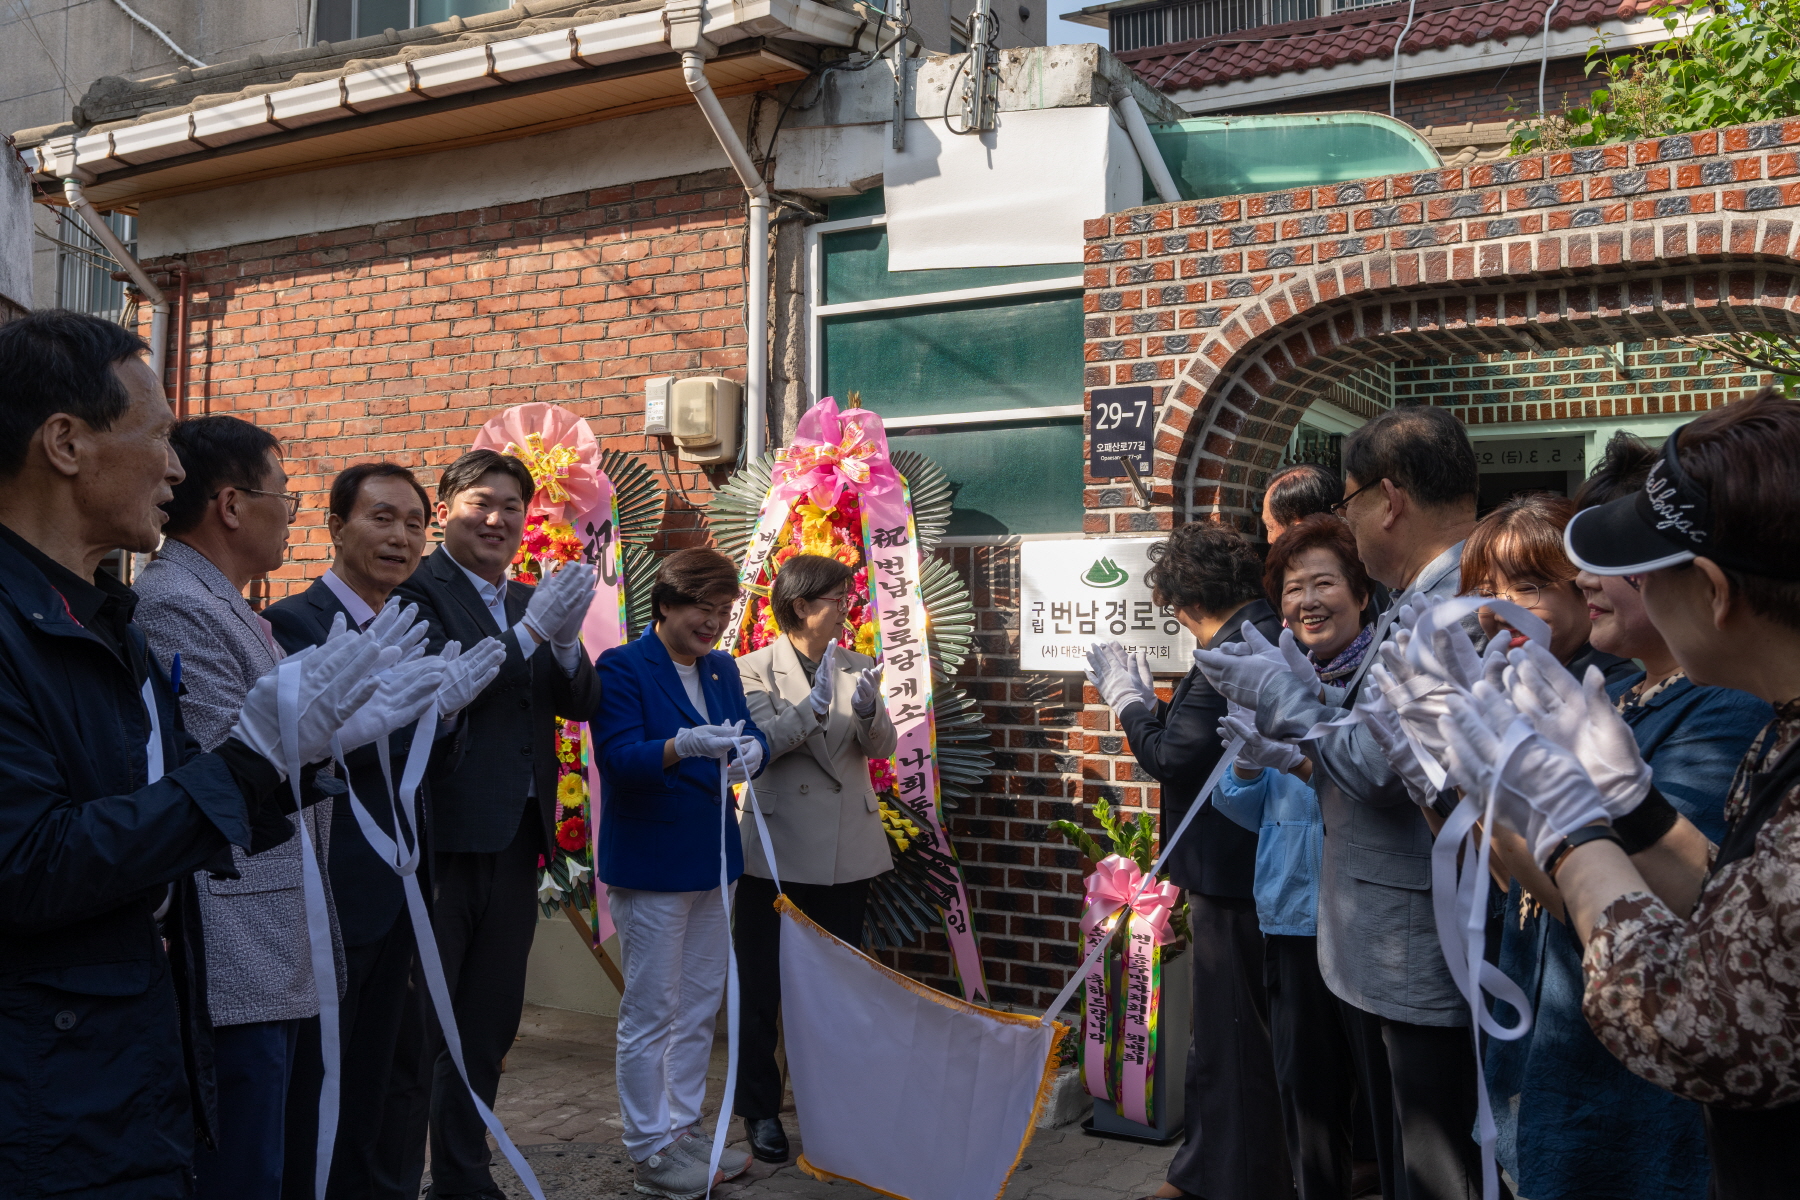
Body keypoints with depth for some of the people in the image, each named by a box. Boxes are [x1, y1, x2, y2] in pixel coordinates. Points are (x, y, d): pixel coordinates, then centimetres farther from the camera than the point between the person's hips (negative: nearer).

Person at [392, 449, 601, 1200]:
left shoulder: (530, 602, 14)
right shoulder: (419, 590, -8)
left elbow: (579, 704, 8)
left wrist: (565, 639, -11)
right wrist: (530, 631, -23)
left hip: (517, 836, 8)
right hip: (442, 835, -7)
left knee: (490, 1023, 16)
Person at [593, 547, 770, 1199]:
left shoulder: (722, 668, 11)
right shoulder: (622, 669, -11)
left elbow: (751, 733, 5)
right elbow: (618, 758, -20)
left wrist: (751, 748, -19)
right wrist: (683, 746, -37)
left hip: (712, 862, 8)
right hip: (651, 867, -7)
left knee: (700, 1009, 16)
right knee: (650, 1015, 1)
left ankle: (685, 1130, 29)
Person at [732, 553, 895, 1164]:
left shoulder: (857, 668, 7)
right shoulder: (756, 669, -3)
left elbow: (883, 747, -3)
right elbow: (758, 745, -16)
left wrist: (868, 710, -24)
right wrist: (813, 704, -28)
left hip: (846, 852, 4)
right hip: (779, 850, -3)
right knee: (762, 987, 5)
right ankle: (761, 1110, 17)